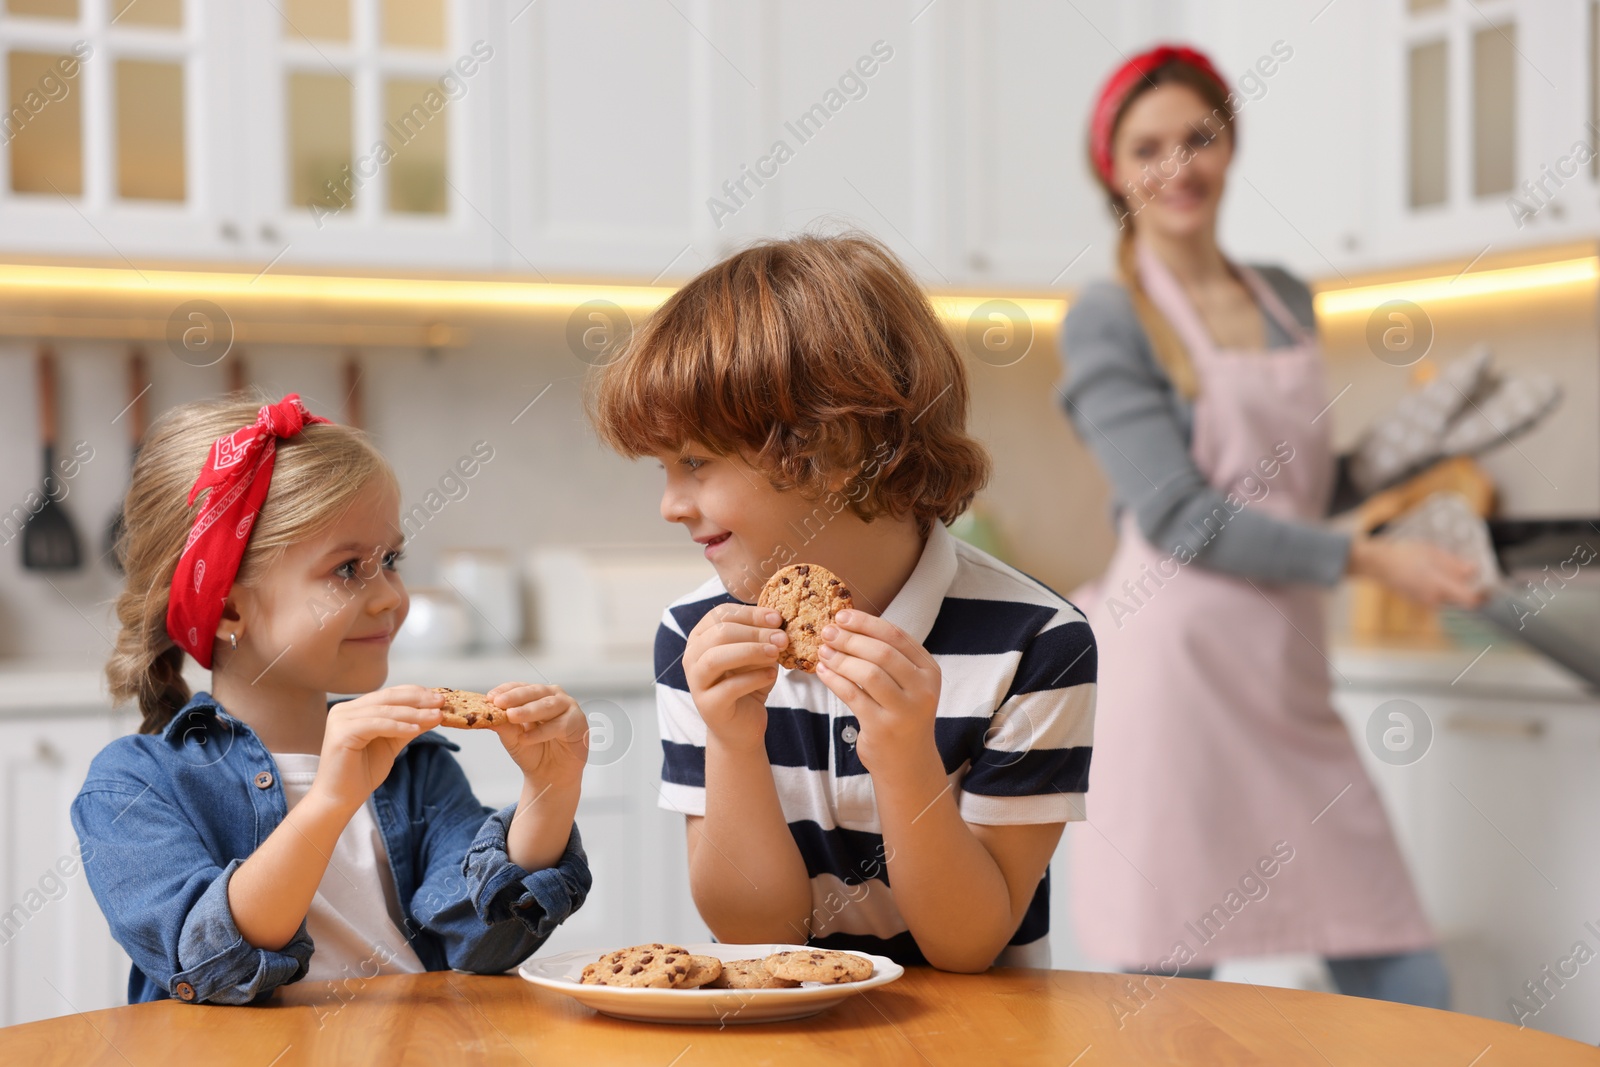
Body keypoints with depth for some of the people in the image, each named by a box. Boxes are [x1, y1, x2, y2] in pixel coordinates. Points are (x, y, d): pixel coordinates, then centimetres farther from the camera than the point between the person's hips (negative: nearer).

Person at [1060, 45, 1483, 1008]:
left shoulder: (1287, 303, 16)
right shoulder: (1108, 321, -3)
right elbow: (1178, 515, -12)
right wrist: (1369, 561, -12)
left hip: (1290, 681, 6)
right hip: (1176, 674, -6)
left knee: (1410, 991, 3)